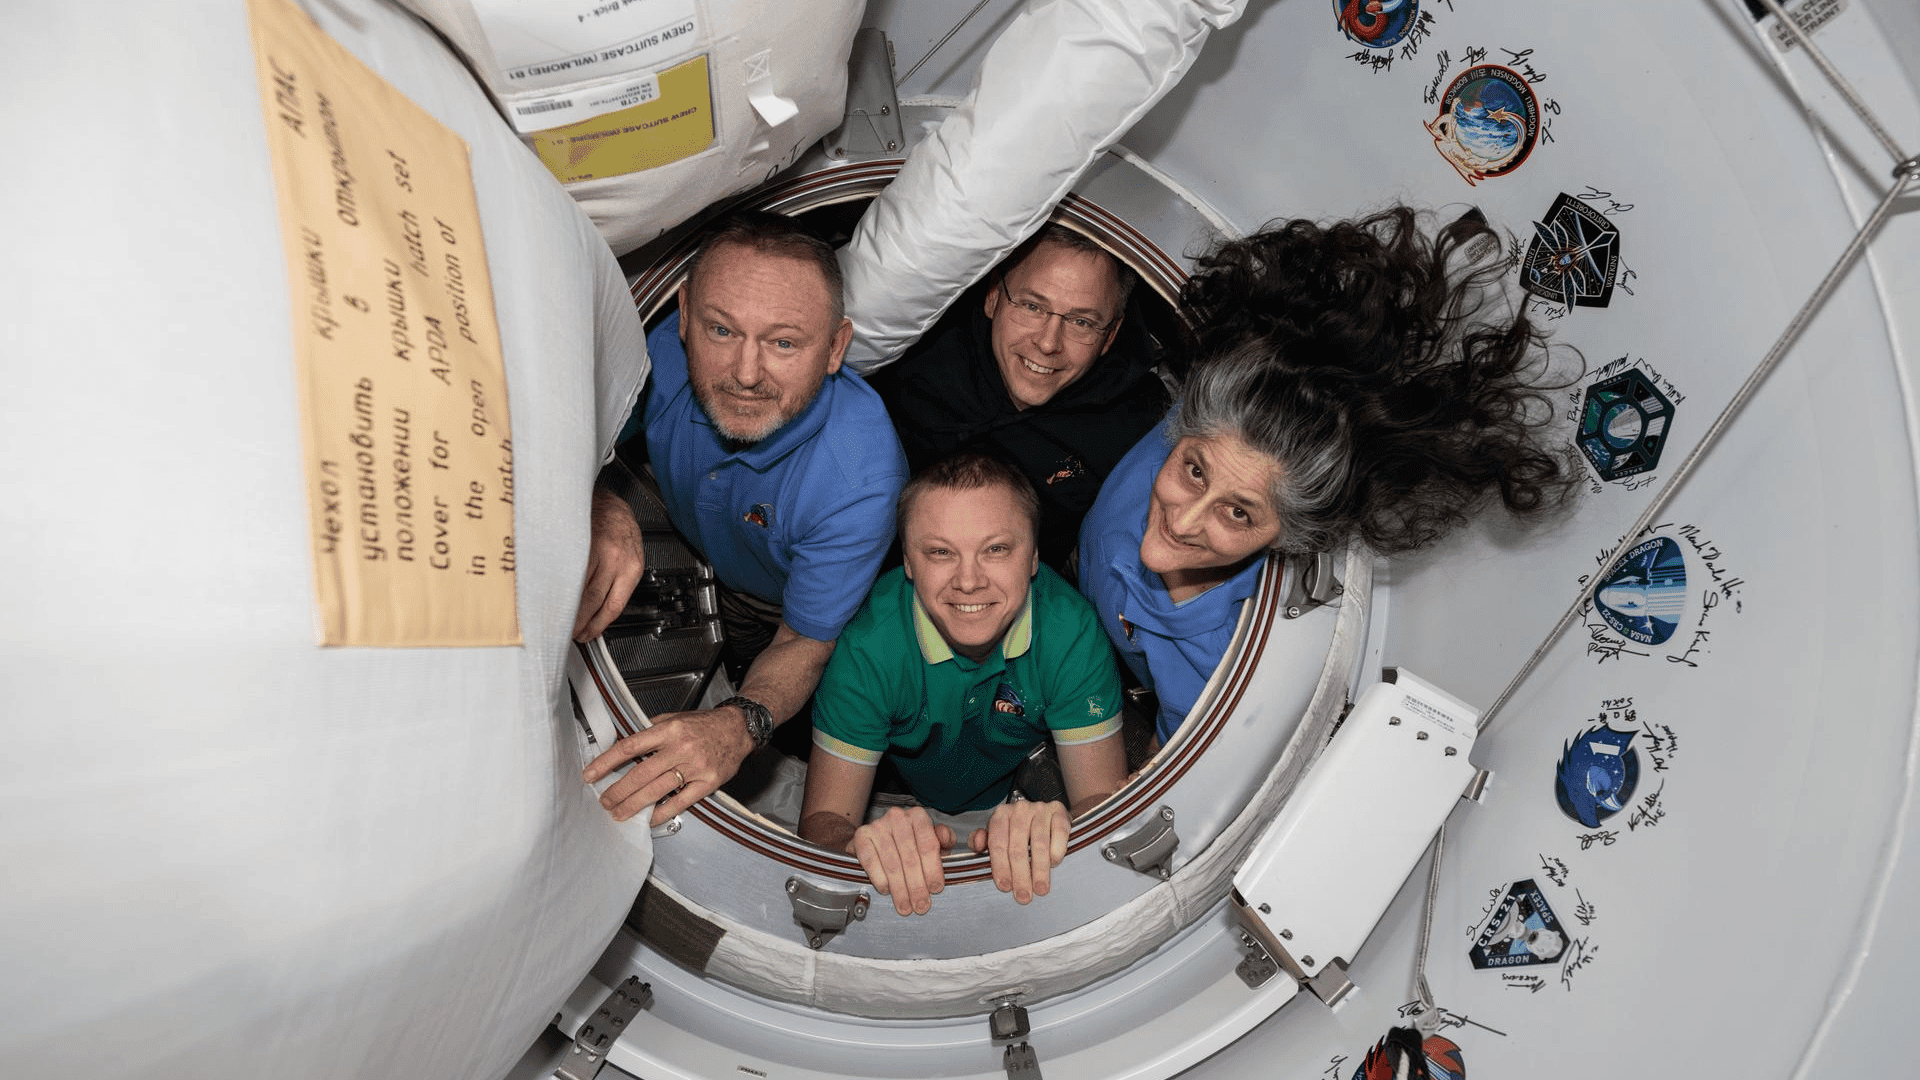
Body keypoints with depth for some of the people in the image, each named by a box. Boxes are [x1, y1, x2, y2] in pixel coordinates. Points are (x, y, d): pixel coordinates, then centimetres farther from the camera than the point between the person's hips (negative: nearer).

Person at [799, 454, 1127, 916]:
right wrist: (865, 846, -51)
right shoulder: (866, 644, -28)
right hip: (900, 805, -2)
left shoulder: (1073, 630, -25)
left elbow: (1104, 799, -24)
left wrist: (1057, 829, -49)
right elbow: (823, 820, -25)